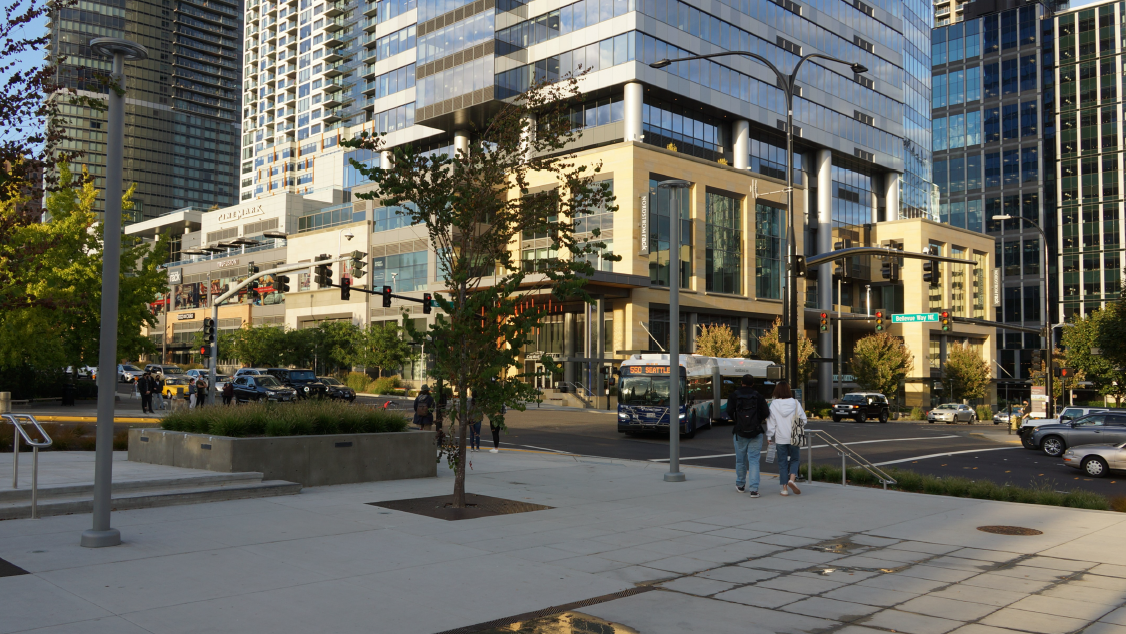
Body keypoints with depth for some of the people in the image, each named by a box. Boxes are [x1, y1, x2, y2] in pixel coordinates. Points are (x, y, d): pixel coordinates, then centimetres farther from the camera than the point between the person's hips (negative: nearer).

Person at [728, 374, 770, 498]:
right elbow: (766, 412, -4)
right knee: (754, 460, -1)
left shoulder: (734, 396, 1)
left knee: (740, 460, 14)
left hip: (740, 432, 0)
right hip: (756, 432, 0)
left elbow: (729, 412, -10)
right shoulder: (758, 396, 3)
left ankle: (740, 485, 29)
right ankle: (754, 489, -10)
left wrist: (736, 420, 9)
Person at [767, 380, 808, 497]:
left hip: (780, 438, 0)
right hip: (794, 438, 0)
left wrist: (769, 437, 3)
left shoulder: (773, 405, -5)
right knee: (794, 459, 15)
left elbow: (771, 423, -4)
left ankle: (784, 488, 6)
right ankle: (792, 478, -9)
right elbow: (803, 419, 0)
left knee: (782, 462, 8)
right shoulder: (795, 403, -4)